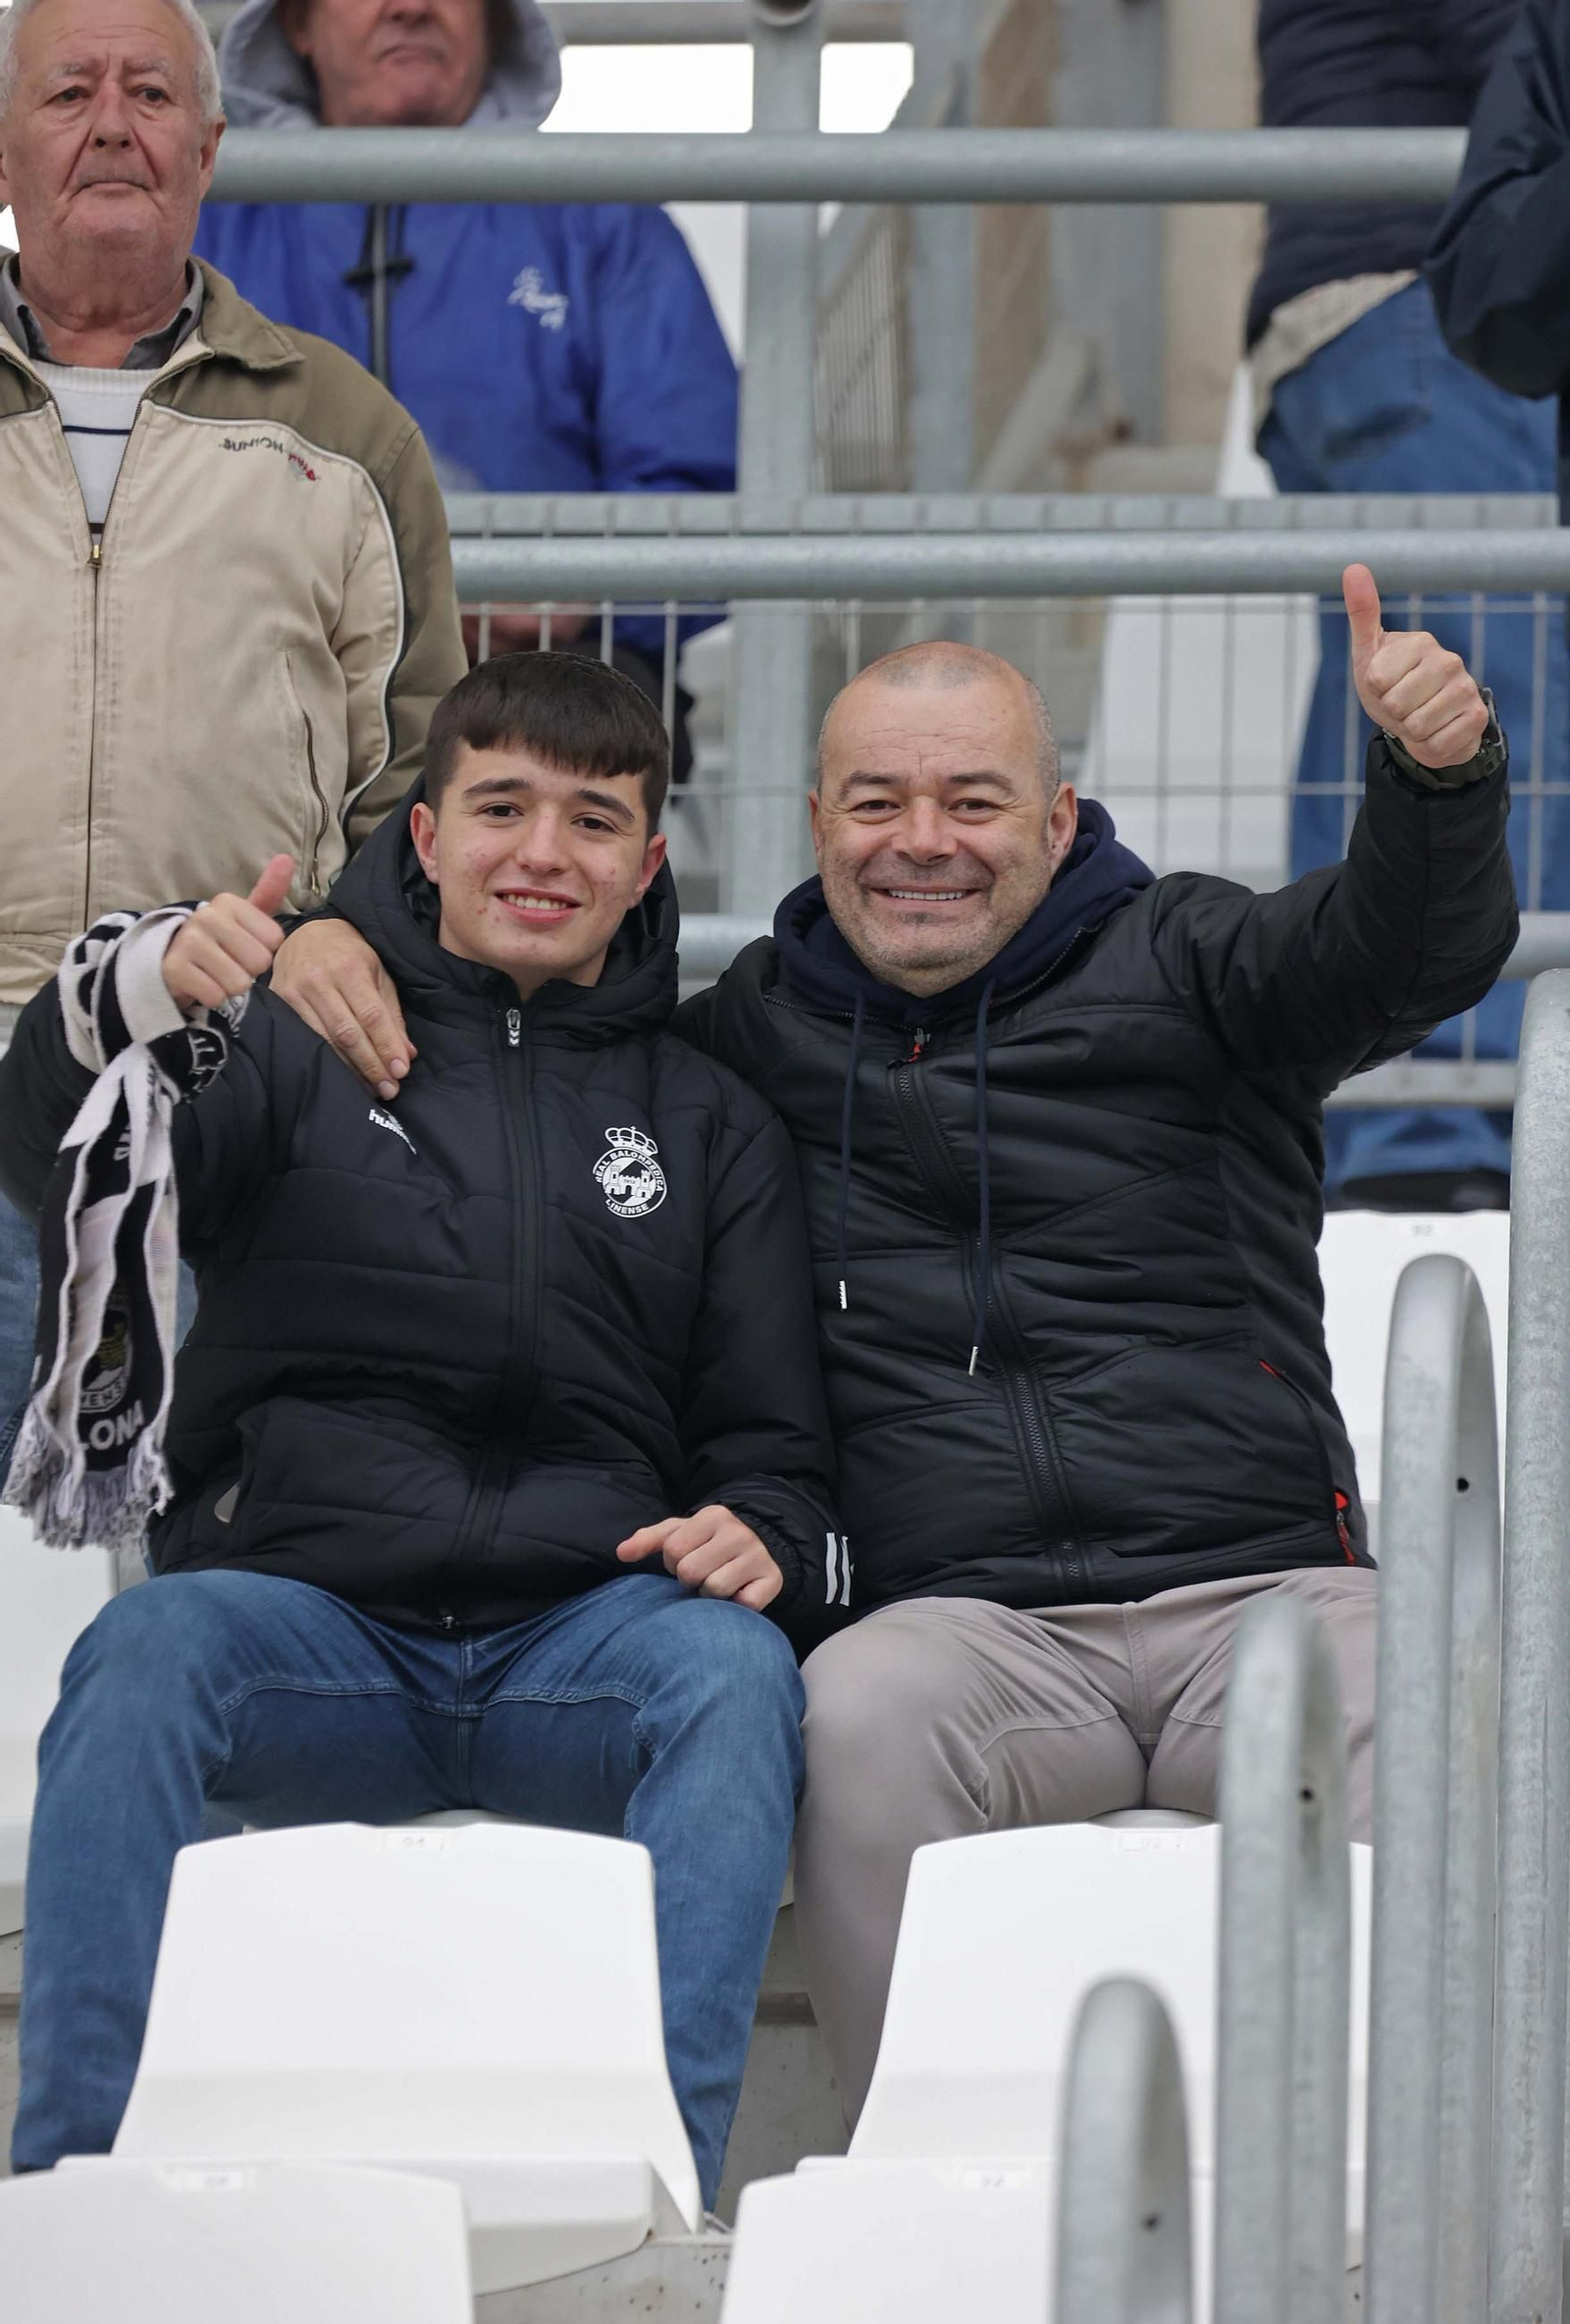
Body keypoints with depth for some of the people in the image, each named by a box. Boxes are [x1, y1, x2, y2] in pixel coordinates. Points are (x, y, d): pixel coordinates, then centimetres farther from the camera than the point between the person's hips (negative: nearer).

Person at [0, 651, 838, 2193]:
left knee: (736, 1672, -32)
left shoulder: (710, 1126, 23)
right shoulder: (296, 1049, 15)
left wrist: (758, 1537, -5)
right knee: (142, 1650, -33)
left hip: (584, 1627, 1)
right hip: (305, 1605, -1)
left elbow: (771, 1443, 20)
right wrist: (141, 995, -27)